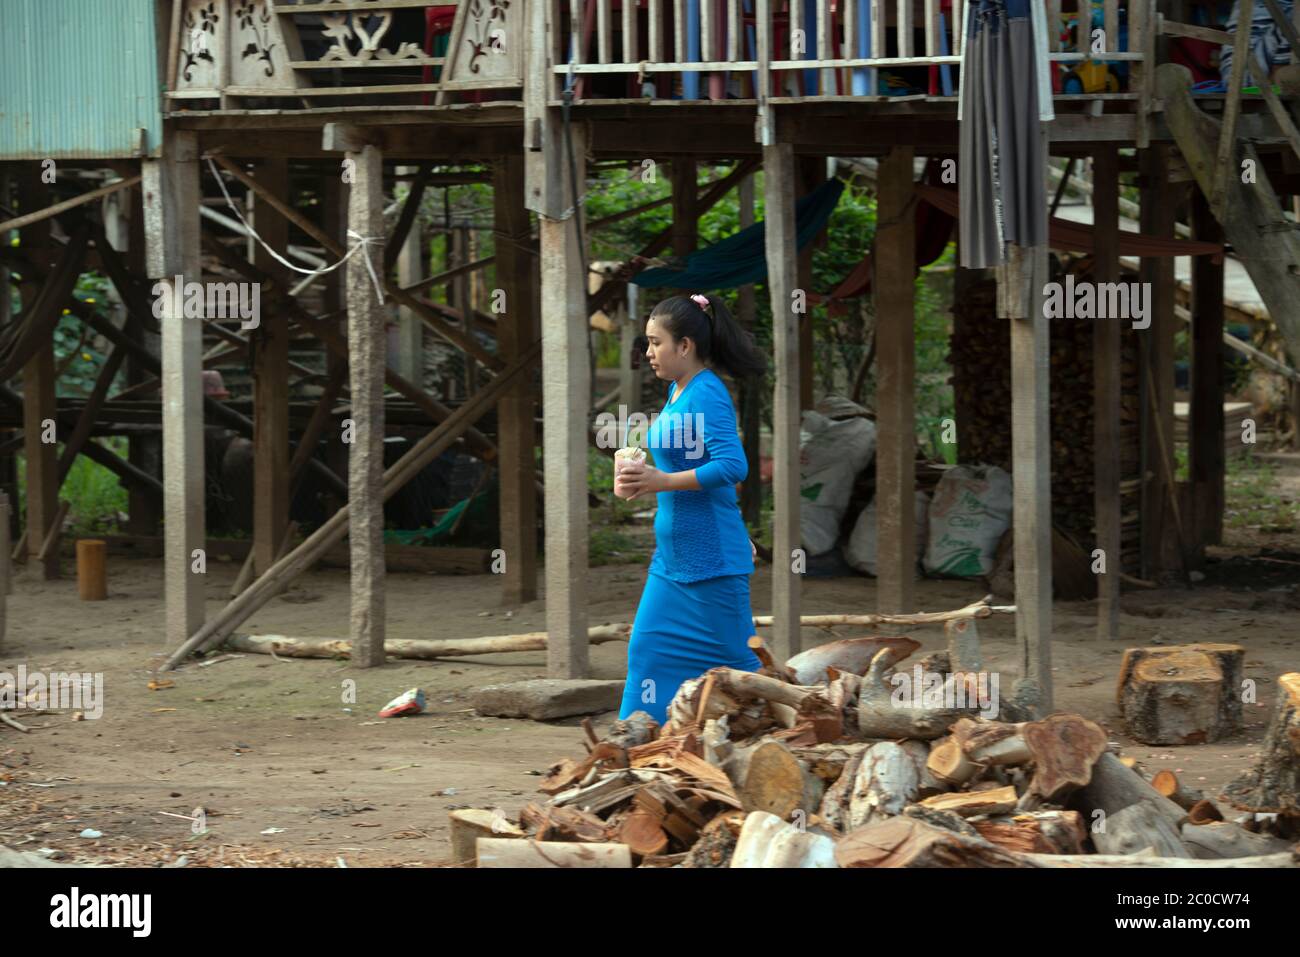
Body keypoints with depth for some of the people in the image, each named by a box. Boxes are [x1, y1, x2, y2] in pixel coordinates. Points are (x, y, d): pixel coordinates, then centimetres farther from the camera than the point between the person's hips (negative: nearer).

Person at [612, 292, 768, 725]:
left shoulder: (707, 394, -16)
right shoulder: (677, 392, 11)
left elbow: (732, 466, -27)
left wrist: (661, 482, -26)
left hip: (710, 558, -10)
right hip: (672, 558, 10)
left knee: (735, 657, -1)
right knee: (648, 649, 7)